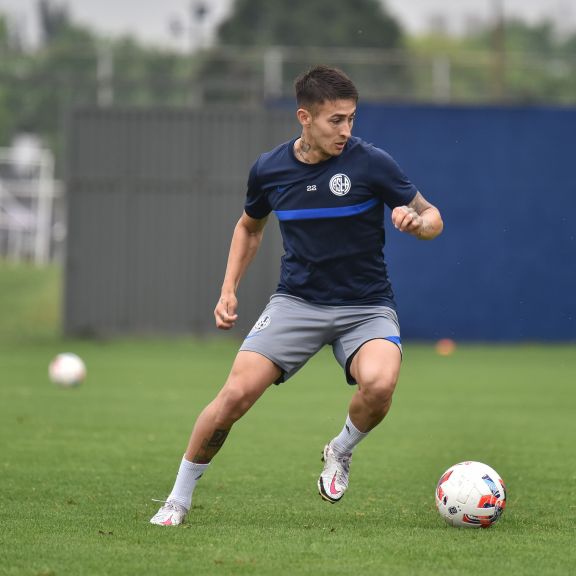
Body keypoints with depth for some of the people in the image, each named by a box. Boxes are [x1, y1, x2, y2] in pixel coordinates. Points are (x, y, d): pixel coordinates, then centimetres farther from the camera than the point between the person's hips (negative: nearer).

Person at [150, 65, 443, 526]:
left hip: (365, 307, -2)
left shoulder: (371, 163, -11)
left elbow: (432, 219, -2)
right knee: (237, 393, -16)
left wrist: (416, 221, -26)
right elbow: (250, 227, 21)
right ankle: (178, 499, 4)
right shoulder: (269, 169, 0)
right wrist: (229, 290, 10)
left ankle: (341, 452, 2)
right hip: (296, 301, 2)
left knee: (379, 383, -33)